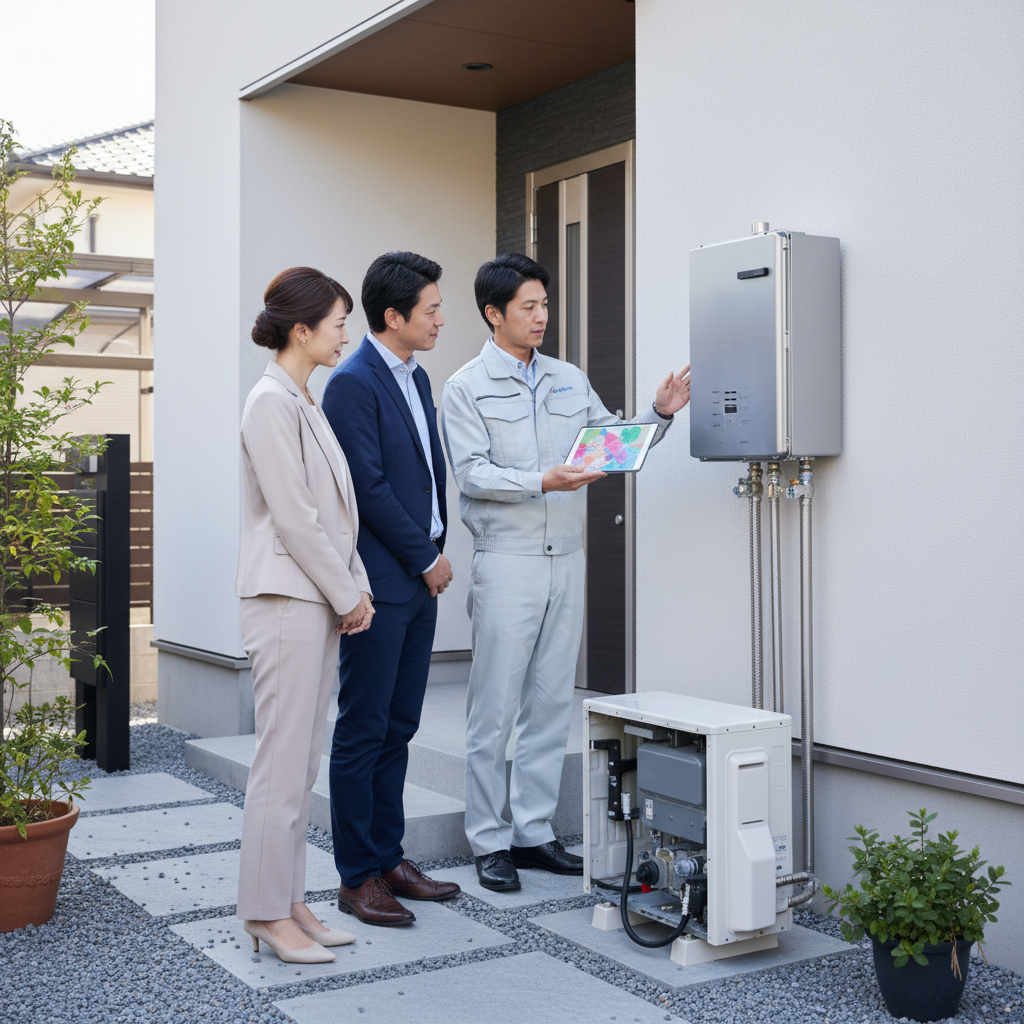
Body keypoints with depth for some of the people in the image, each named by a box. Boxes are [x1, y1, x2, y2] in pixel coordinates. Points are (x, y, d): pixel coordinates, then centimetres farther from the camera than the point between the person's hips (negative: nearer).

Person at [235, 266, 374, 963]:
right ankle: (268, 914, 7)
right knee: (283, 762, -3)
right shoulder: (272, 403, -13)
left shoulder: (306, 402, 16)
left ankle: (290, 902, 21)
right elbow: (293, 518, -17)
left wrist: (357, 590, 9)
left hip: (323, 601, 10)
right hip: (287, 599, -10)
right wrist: (347, 595, -10)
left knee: (302, 762, 12)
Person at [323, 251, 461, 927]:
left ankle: (389, 858, 24)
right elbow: (370, 488, -17)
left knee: (398, 728, 14)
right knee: (363, 732, 0)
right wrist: (426, 558, -10)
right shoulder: (353, 385, -13)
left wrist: (437, 547, 11)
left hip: (419, 583, 9)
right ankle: (358, 877, 8)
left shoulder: (417, 377, 15)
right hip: (380, 584, -9)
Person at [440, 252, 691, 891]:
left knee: (552, 705, 10)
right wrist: (542, 481, -25)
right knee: (495, 708, 0)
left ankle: (535, 833, 20)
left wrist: (660, 415, -1)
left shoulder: (570, 380, 13)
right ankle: (490, 841, 10)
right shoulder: (467, 389, -2)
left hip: (567, 559, 5)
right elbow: (472, 473, -12)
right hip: (507, 562, -5)